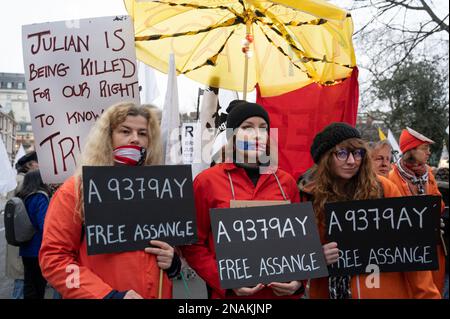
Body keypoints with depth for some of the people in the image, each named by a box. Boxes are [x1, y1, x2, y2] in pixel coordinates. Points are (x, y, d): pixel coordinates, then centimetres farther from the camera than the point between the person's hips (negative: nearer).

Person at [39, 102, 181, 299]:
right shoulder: (76, 190, -10)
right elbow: (54, 257, -13)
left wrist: (172, 263, -7)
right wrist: (108, 295, -21)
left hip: (157, 294, 5)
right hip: (101, 295, -4)